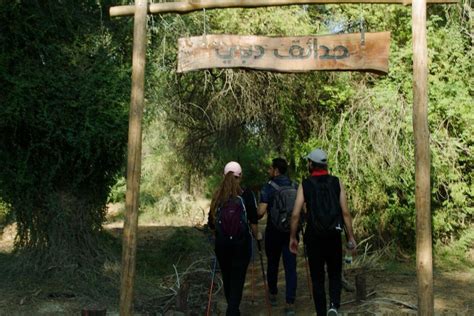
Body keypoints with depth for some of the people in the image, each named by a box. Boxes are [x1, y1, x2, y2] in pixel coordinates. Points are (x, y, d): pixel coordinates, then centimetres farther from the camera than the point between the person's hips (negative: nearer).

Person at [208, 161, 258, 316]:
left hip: (221, 243, 3)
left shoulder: (217, 195, 1)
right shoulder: (246, 194, -7)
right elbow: (253, 222, -6)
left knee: (227, 278, 18)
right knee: (237, 279, 1)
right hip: (241, 243, -3)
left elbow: (211, 224, 4)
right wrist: (257, 237, 9)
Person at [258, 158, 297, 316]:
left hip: (274, 231, -2)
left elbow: (261, 211, -16)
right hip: (291, 231, 2)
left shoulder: (268, 188, -10)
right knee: (290, 267, 1)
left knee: (272, 264, 17)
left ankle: (273, 295, 33)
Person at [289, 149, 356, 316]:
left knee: (317, 278, 12)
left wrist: (293, 237, 6)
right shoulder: (337, 182, 0)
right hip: (334, 236, 1)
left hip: (314, 238, -1)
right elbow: (345, 212, -4)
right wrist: (351, 237, 3)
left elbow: (295, 214, -6)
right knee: (335, 275, 16)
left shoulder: (305, 185, -2)